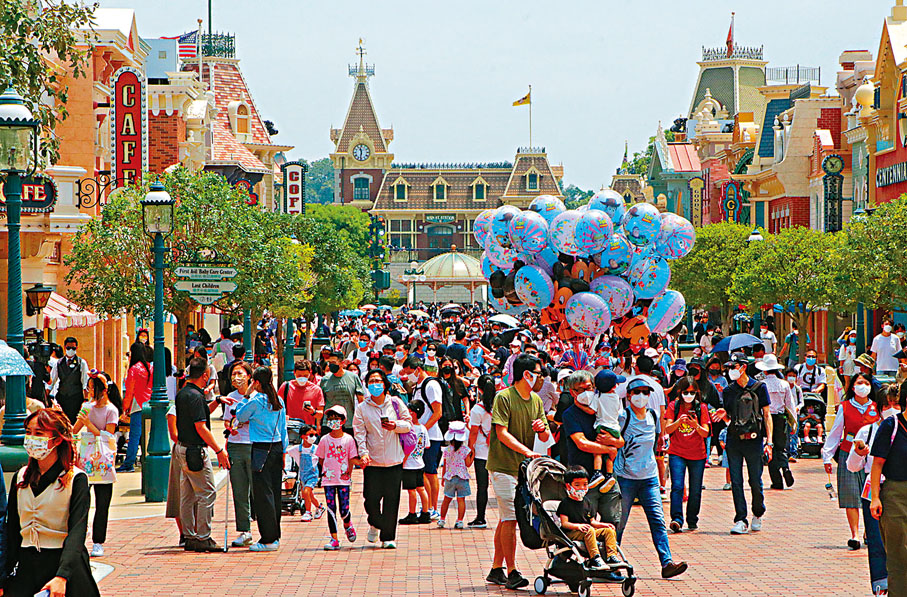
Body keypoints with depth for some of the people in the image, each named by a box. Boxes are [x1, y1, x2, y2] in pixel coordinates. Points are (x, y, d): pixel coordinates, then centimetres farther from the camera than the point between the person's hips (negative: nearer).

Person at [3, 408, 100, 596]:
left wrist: (61, 577, -27)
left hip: (65, 562, -4)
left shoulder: (76, 479, -6)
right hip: (25, 565, 4)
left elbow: (77, 532, -15)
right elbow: (11, 530, 11)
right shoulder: (20, 478, 9)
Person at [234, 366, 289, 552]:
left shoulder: (256, 401, -13)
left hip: (261, 449, -7)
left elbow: (240, 416, 2)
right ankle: (275, 536, 16)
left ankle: (268, 539, -4)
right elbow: (283, 429, 13)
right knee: (274, 492, 12)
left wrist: (247, 396, 6)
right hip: (277, 446, 7)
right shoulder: (278, 401, 9)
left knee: (263, 493, -4)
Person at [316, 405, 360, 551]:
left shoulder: (348, 439, -1)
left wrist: (348, 473, -4)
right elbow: (320, 459, 12)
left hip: (343, 479, -1)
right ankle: (334, 539, 0)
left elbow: (352, 458, 3)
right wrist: (324, 471, 4)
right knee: (331, 509, -3)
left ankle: (348, 525, 30)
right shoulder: (325, 440, 3)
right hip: (328, 479, 1)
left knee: (344, 510, -4)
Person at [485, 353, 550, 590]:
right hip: (503, 466, -7)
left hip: (523, 468, 7)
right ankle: (511, 572, -10)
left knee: (506, 518, 12)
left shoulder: (536, 400, 12)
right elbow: (502, 433, -17)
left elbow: (545, 437, 14)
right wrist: (528, 452, -25)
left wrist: (541, 428, -10)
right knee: (510, 518, -11)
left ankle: (496, 569, 18)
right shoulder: (504, 397, -11)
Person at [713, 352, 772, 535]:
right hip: (734, 440, 3)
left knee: (756, 482, 0)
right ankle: (741, 521, -1)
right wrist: (723, 415, -6)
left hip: (753, 439, -3)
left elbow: (767, 415, 1)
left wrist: (769, 442, -5)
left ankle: (758, 515, 23)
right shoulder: (728, 391, 11)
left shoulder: (758, 388, 1)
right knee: (736, 482, -2)